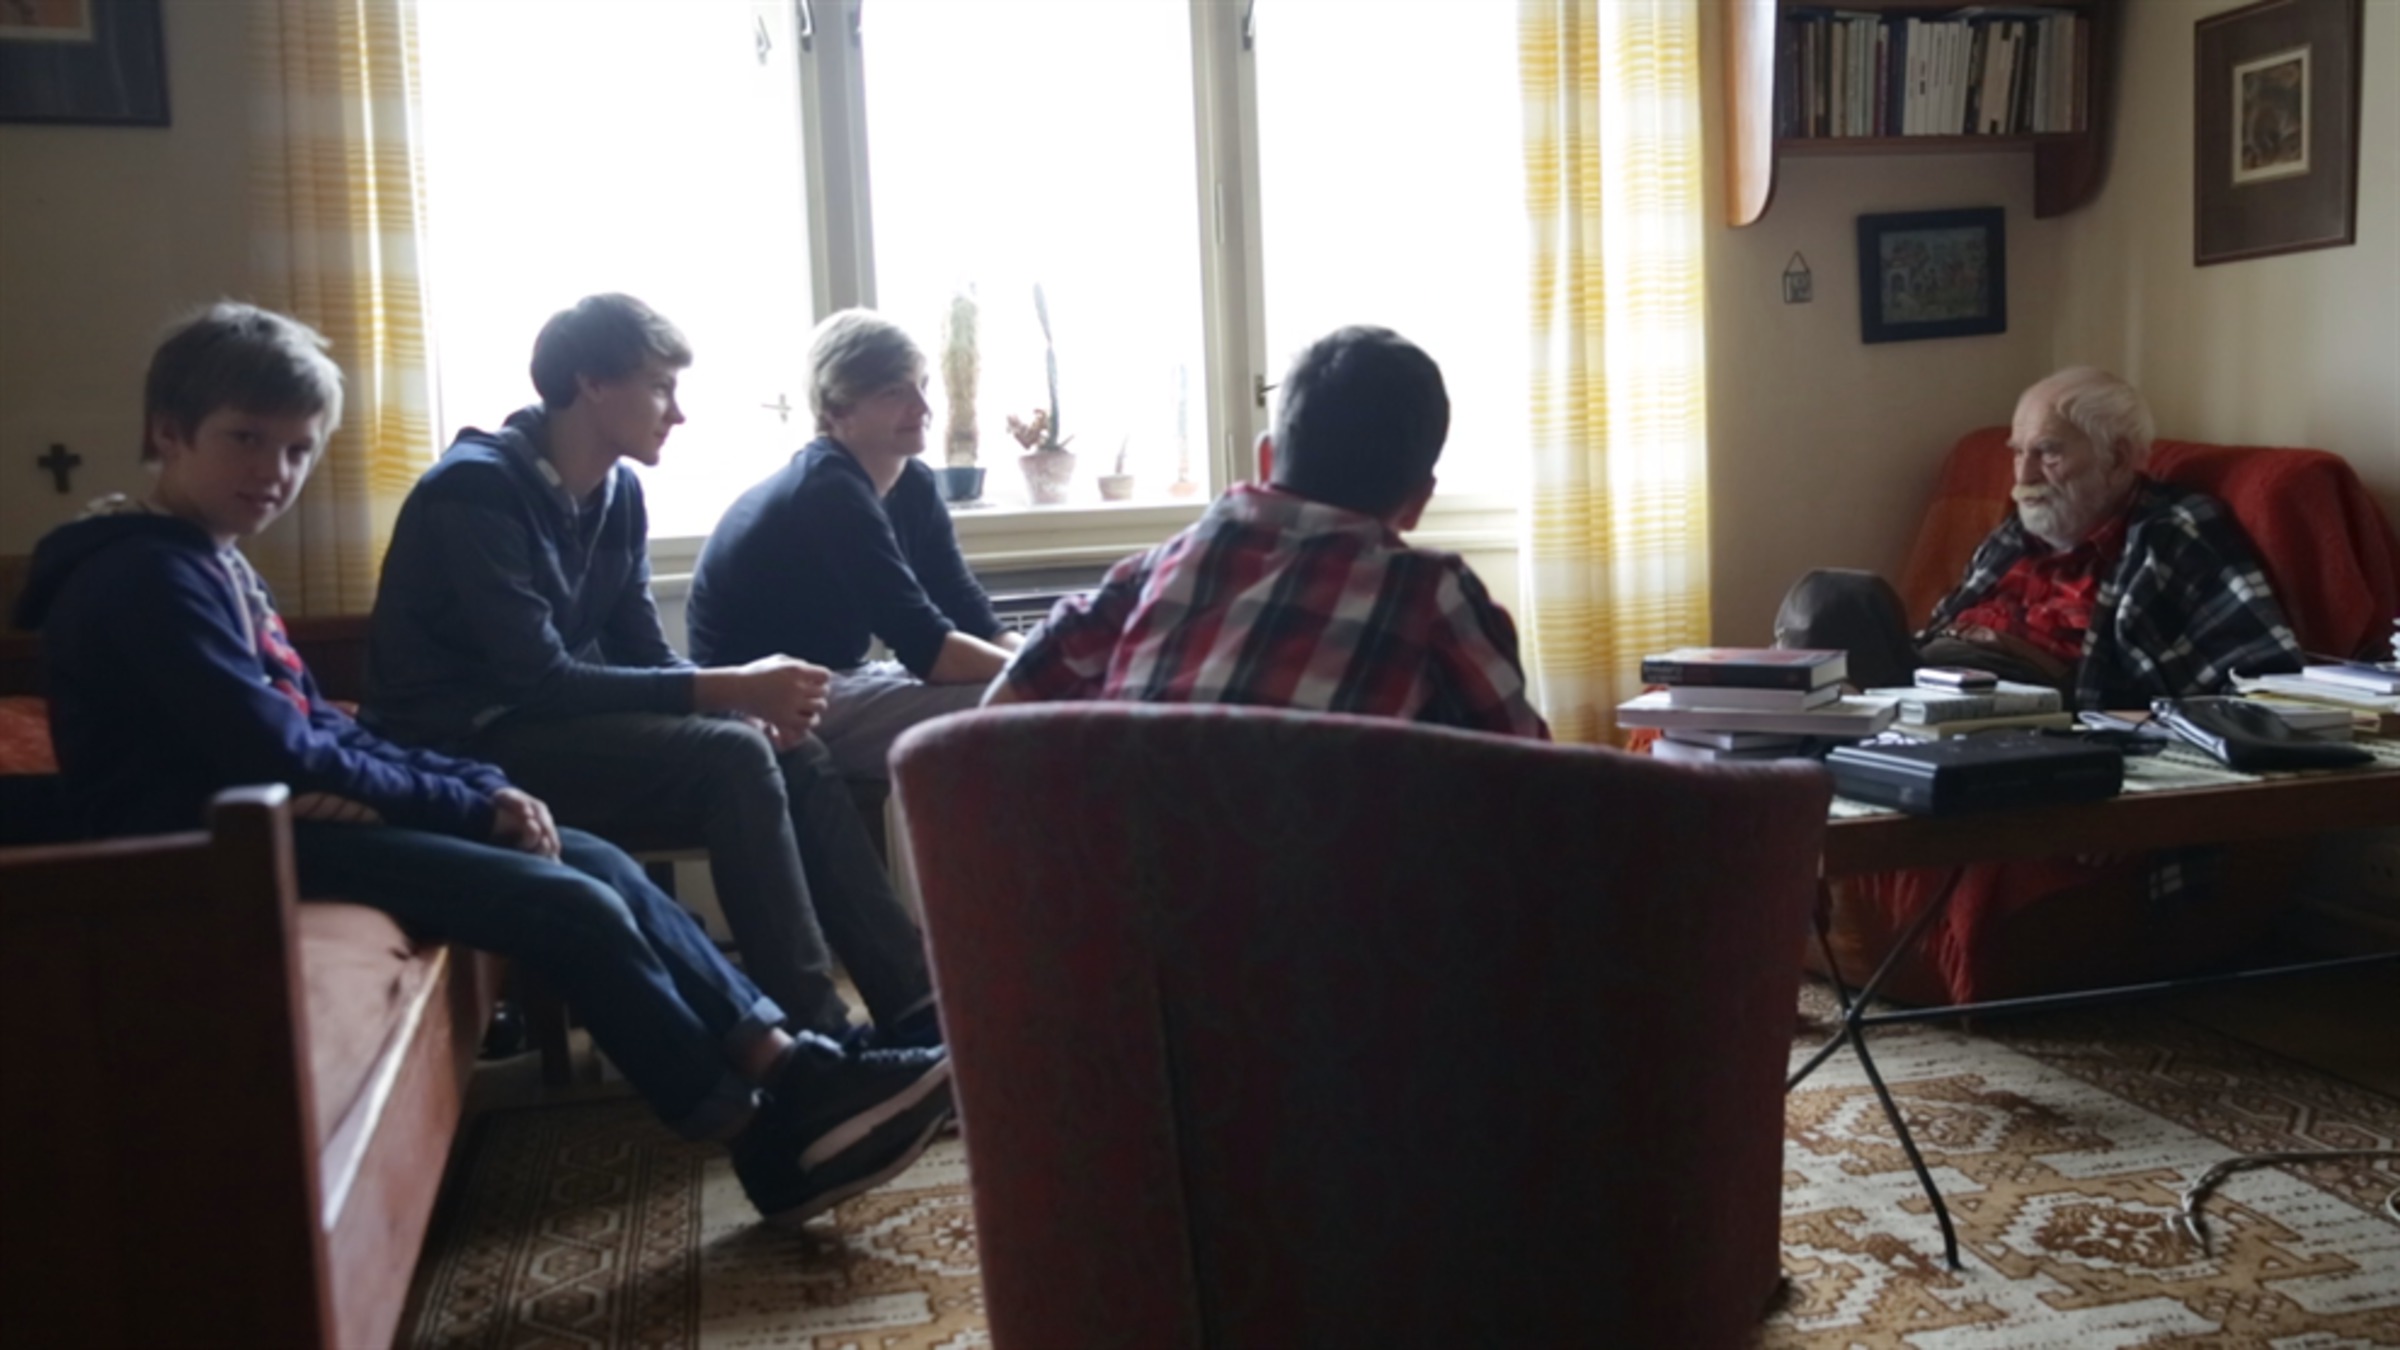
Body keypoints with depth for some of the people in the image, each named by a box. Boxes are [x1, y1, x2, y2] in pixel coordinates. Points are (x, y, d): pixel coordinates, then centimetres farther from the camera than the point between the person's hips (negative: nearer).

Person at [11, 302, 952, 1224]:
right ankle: (769, 1139, -11)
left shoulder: (212, 564, 19)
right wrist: (468, 802, -11)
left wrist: (477, 784, 1)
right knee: (571, 905, -18)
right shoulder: (143, 574, -12)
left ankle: (786, 1067, -6)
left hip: (288, 821, 10)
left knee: (601, 865, -2)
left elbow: (320, 730, 16)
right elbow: (274, 757, -19)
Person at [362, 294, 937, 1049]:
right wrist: (731, 688, -27)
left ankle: (911, 1006, -8)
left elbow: (645, 656, 6)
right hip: (468, 747, -8)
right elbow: (540, 681, -26)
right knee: (733, 760, -25)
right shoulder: (477, 490, -19)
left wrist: (754, 705, -14)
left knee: (791, 753, -7)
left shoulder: (618, 490, 5)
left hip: (557, 722, 8)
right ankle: (818, 1039, -22)